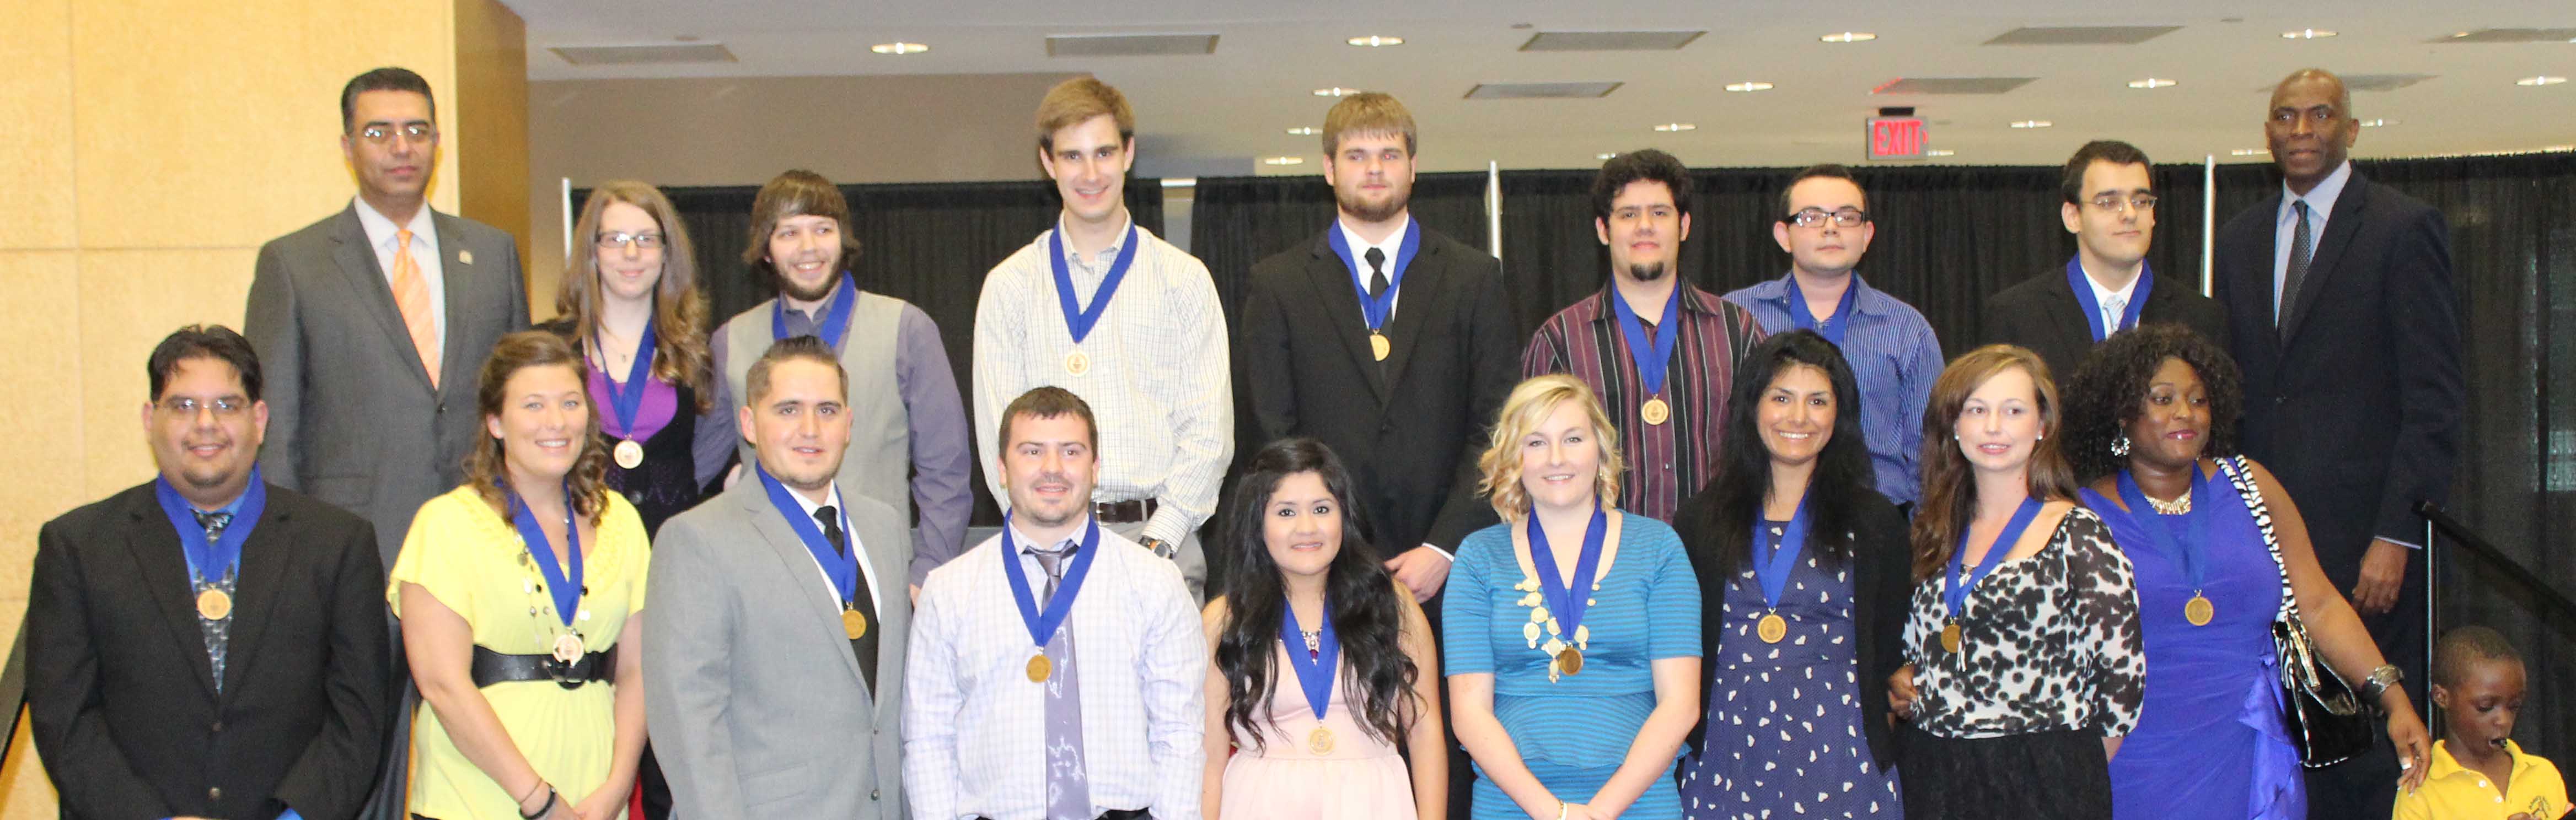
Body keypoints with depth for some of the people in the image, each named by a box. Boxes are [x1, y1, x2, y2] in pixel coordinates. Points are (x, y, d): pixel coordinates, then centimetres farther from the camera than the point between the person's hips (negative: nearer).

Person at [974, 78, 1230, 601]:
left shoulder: (1185, 279, 8)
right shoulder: (1009, 285, 8)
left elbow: (1209, 428, 3)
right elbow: (998, 433, 4)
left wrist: (1157, 541, -8)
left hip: (1163, 540, 0)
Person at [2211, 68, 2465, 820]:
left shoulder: (2404, 229, -3)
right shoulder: (2240, 240, 15)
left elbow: (2436, 398, -8)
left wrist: (2397, 534, -15)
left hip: (2364, 530, -5)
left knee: (2371, 744, 0)